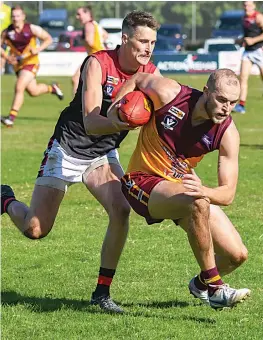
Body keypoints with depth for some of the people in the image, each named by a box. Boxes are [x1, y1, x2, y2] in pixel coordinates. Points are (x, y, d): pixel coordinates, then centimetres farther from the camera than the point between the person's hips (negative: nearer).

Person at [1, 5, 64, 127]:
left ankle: (11, 118, -19)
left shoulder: (32, 29, -12)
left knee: (19, 88, -21)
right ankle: (52, 88, 49)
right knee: (33, 91, 17)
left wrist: (38, 49, -22)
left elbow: (48, 39, -5)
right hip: (17, 64, 5)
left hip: (30, 63, -5)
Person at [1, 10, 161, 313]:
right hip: (68, 149, -4)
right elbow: (91, 124, -30)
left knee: (121, 211, -22)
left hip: (103, 155, 4)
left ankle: (102, 291, -9)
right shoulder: (97, 64, -23)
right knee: (35, 229, -3)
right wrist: (125, 122, -49)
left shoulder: (151, 73, -8)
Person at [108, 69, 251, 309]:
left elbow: (227, 194, -19)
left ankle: (201, 284, 34)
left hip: (183, 186, 4)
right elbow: (136, 79, 2)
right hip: (143, 181, -4)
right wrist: (113, 111, -11)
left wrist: (203, 190, -41)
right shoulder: (169, 94, -22)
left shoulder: (227, 133, -16)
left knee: (237, 255, -3)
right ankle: (214, 289, -24)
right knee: (197, 204, -37)